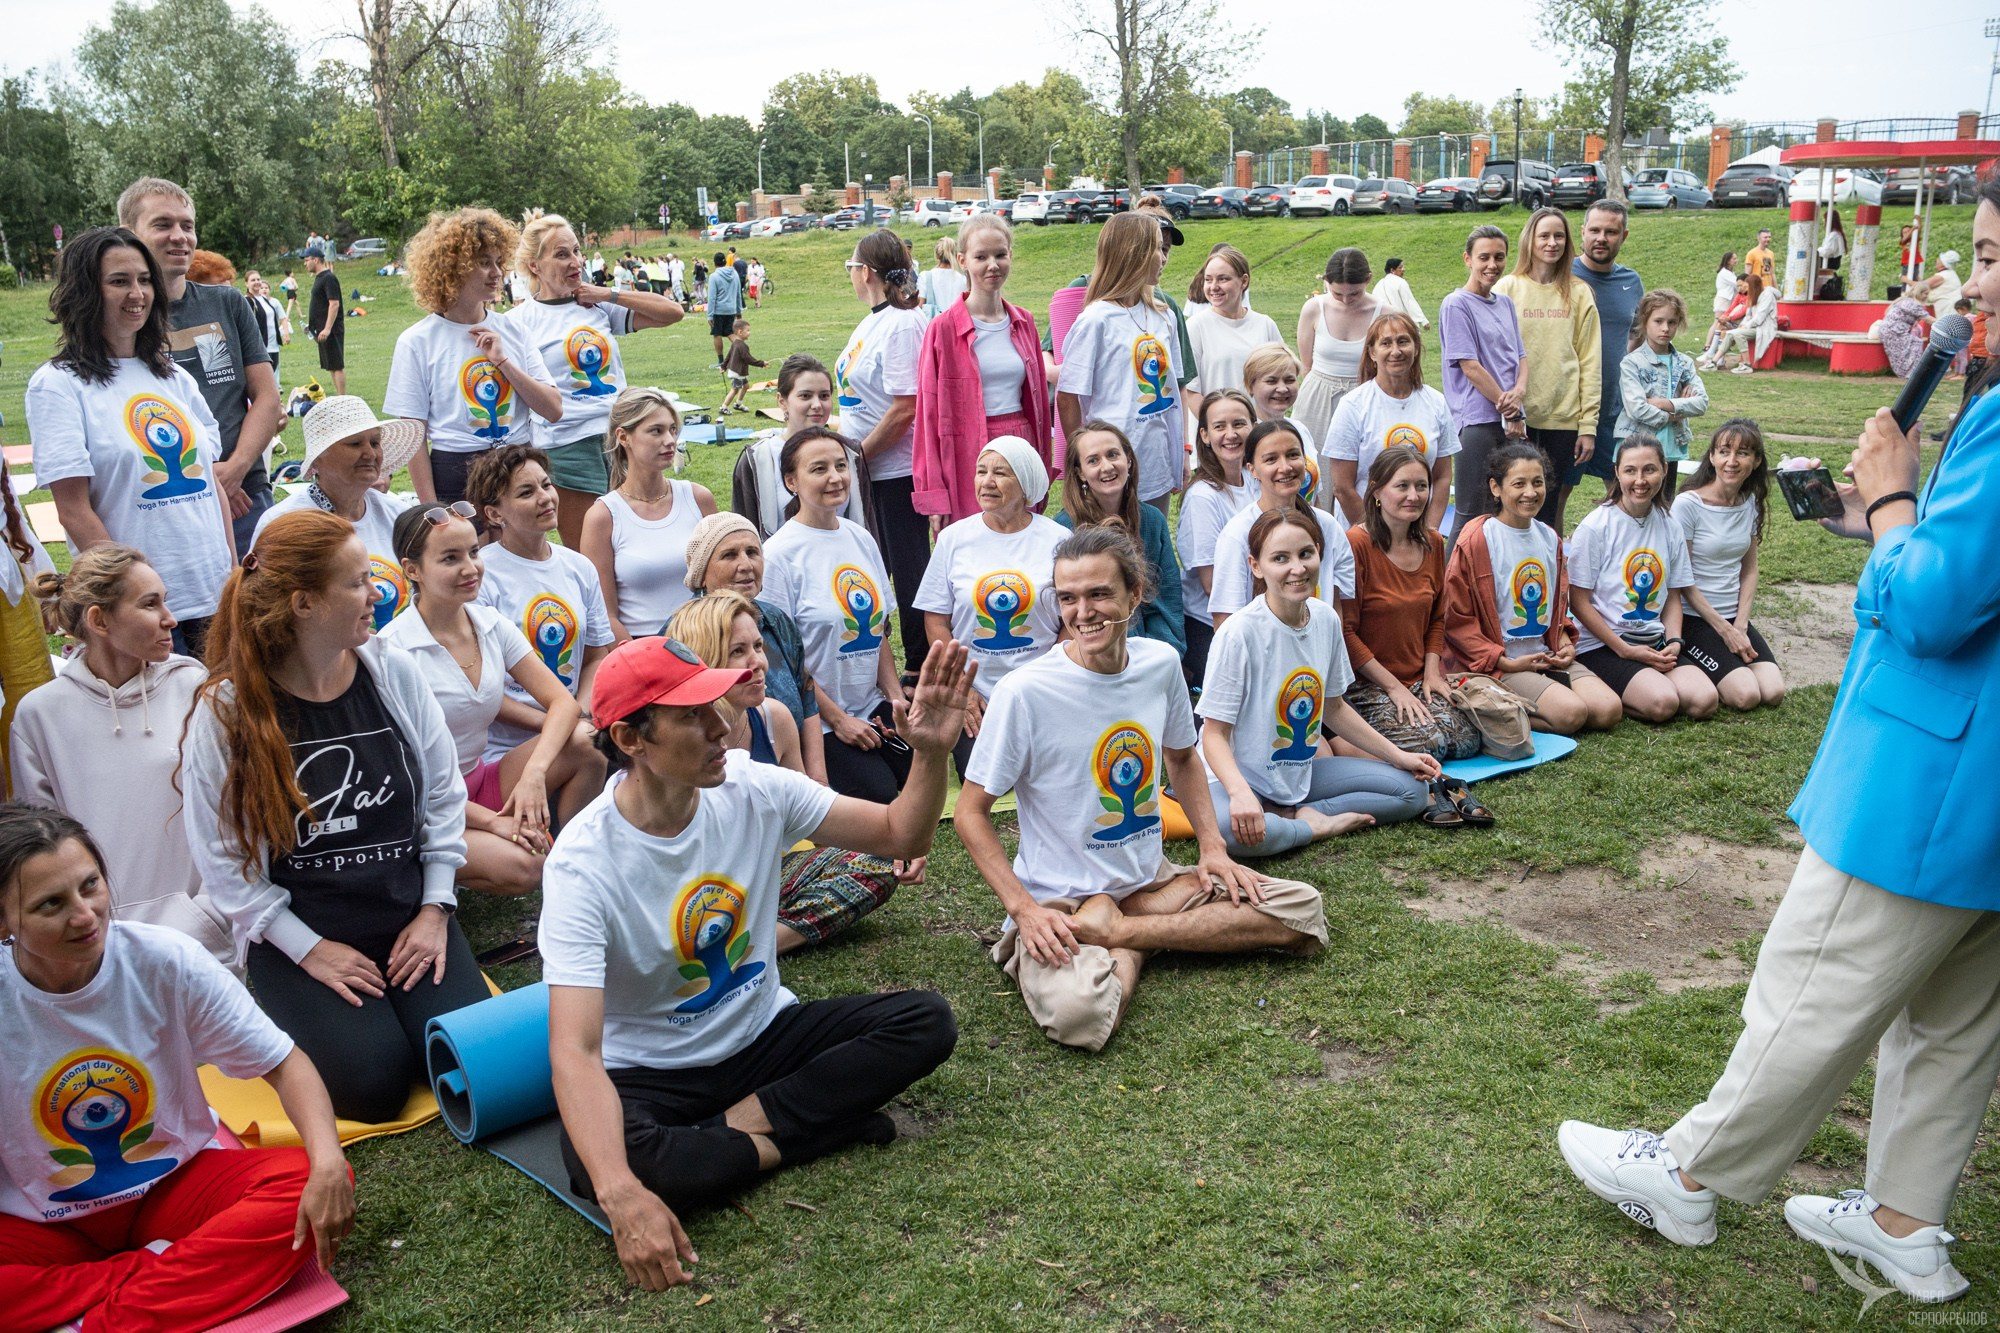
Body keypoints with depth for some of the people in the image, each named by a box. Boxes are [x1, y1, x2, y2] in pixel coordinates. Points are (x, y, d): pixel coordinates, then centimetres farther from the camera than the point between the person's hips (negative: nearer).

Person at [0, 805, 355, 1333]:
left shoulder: (167, 960, -16)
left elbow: (284, 1064, -11)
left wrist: (327, 1161, -29)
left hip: (177, 1183, 2)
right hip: (44, 1226, -1)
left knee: (306, 1179, -25)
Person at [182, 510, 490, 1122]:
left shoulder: (395, 672, -3)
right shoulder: (225, 712, -12)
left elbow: (442, 795, 4)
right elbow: (224, 858, -7)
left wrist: (435, 908, -2)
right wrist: (309, 950, -10)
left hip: (409, 914, 3)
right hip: (298, 933, -2)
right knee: (375, 1081, -18)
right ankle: (302, 1007, 13)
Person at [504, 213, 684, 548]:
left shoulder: (599, 306, 10)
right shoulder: (520, 321, 0)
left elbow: (672, 312, 5)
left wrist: (610, 294, 0)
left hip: (621, 441, 4)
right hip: (567, 449, -4)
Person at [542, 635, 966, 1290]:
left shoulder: (754, 789, -12)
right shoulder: (584, 863, -25)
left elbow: (901, 836, -4)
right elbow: (574, 1050, -34)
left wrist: (931, 752, -26)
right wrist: (621, 1194, -49)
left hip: (764, 1034, 4)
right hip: (651, 1073, -4)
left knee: (927, 1020, -15)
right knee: (593, 1162, -36)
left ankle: (744, 1121, -16)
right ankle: (791, 1138, -14)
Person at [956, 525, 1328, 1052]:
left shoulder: (1161, 663, -1)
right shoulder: (1025, 691, -17)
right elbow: (970, 813, -11)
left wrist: (1213, 847, 4)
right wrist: (1024, 910, -21)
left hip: (1153, 879, 7)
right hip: (1061, 904, -6)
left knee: (1303, 909, -8)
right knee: (1077, 1011, -37)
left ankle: (1119, 930, -7)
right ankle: (1131, 949, -5)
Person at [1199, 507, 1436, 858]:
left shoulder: (1326, 619, -2)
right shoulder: (1240, 633, -22)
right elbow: (1215, 734, -20)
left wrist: (1399, 756, 12)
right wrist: (1240, 792, -39)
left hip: (1302, 773, 7)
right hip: (1240, 776, -6)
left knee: (1412, 791, -1)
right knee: (1230, 828, -40)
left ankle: (1301, 816, -7)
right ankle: (1320, 826, -11)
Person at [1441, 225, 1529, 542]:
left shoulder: (1505, 303, 16)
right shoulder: (1456, 305, -6)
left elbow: (1520, 356, 16)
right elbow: (1470, 366, -11)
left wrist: (1519, 392, -6)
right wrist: (1509, 411, -9)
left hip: (1513, 421, 7)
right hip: (1477, 421, -7)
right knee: (1471, 515, -5)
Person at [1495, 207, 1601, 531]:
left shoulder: (1579, 293, 6)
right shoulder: (1507, 289, 2)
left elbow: (1590, 362, 4)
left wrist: (1588, 425, -2)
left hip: (1563, 417, 1)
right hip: (1516, 417, -1)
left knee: (1549, 505, 6)